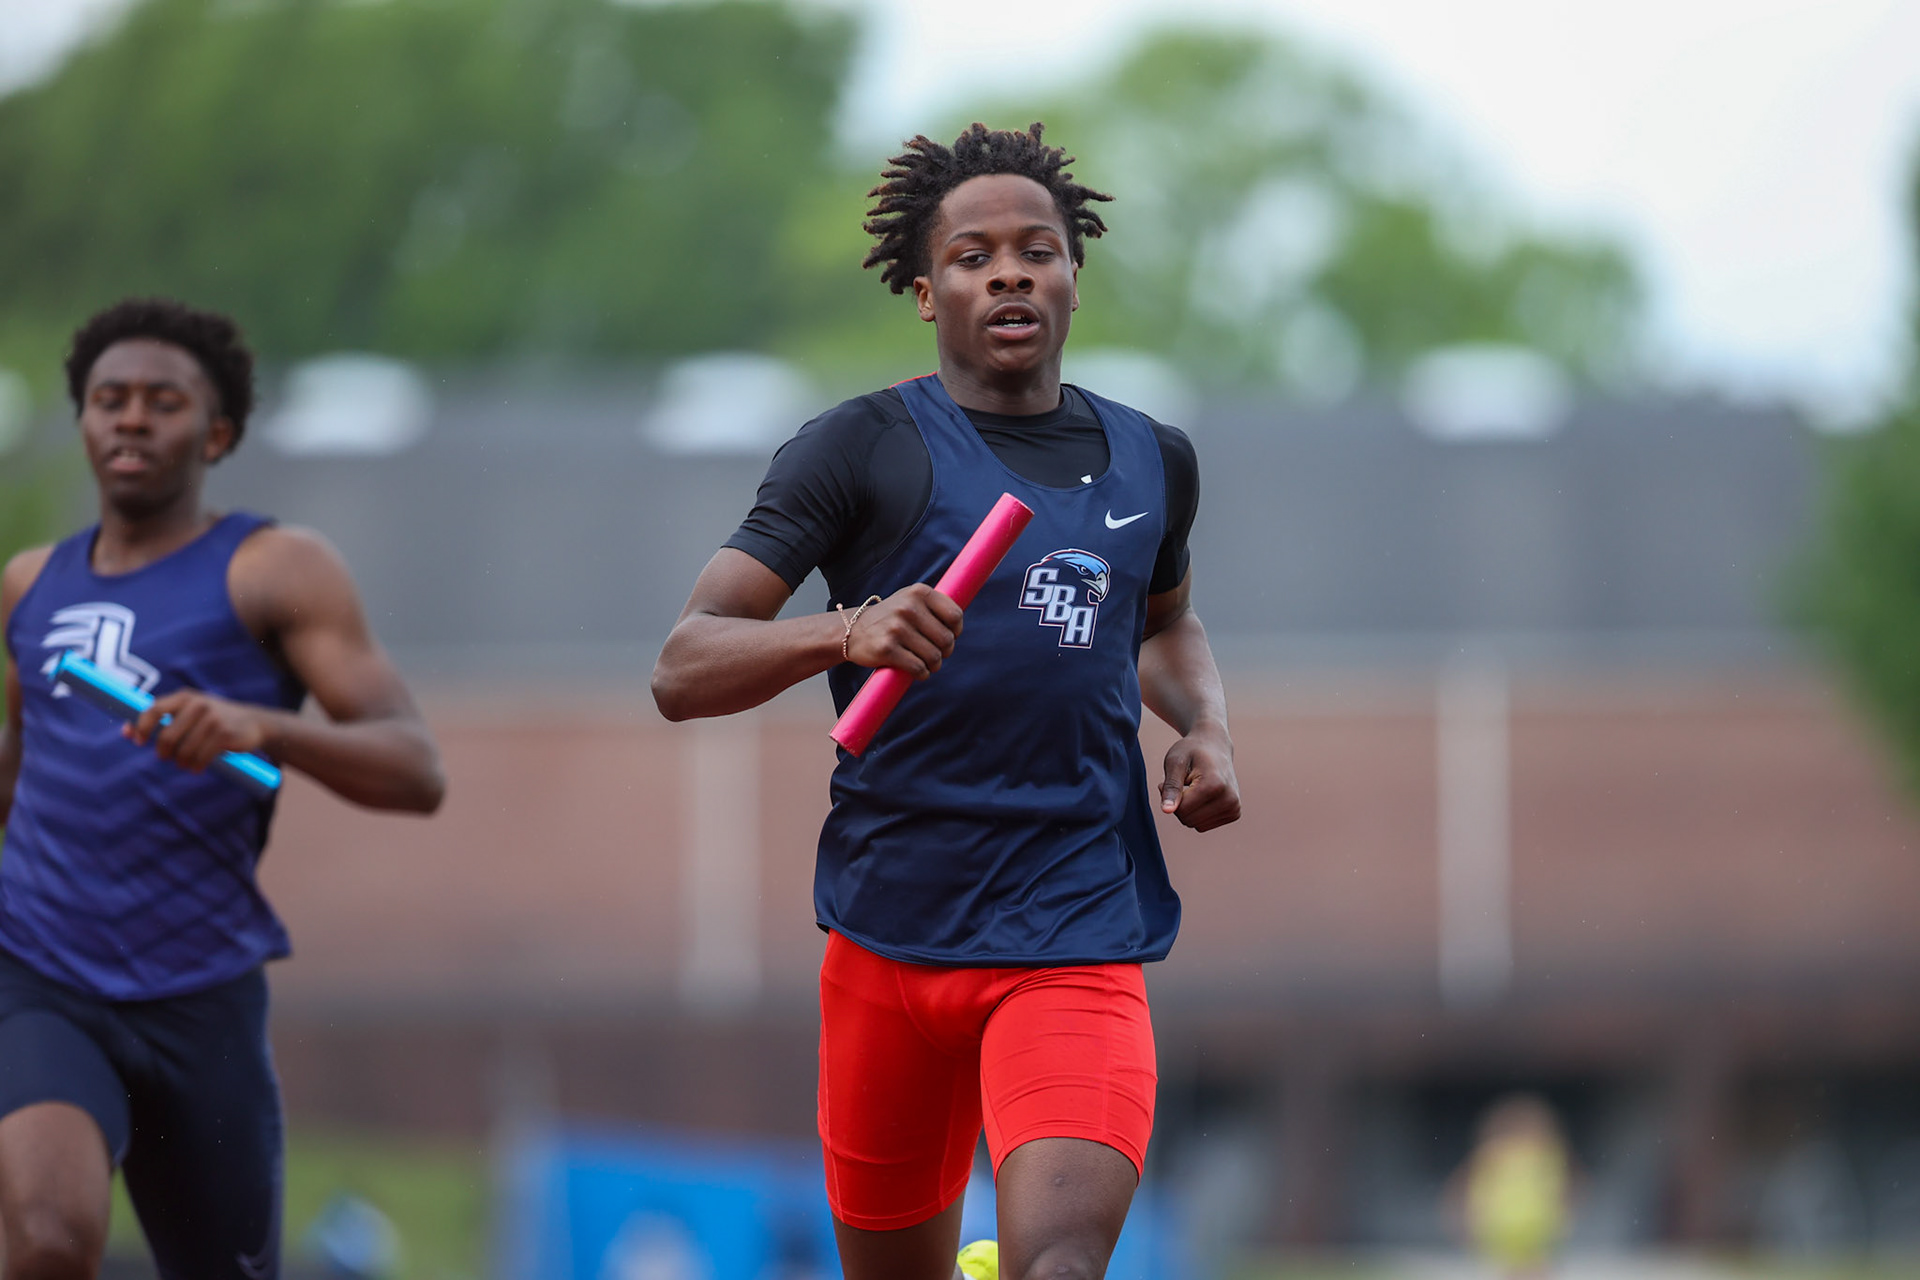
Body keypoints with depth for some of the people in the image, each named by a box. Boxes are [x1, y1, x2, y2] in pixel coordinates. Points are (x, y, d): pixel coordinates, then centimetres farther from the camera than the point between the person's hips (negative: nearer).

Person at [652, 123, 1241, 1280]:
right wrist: (844, 632, -27)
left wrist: (1206, 727, 11)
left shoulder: (1154, 463, 11)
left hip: (1077, 935, 1)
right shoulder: (864, 449, -2)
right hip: (889, 932, -1)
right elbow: (683, 671, -8)